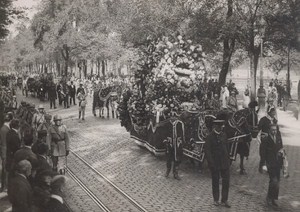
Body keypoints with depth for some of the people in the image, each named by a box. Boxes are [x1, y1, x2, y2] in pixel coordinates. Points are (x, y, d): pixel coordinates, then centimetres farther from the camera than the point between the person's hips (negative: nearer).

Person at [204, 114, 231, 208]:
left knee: (226, 181, 4)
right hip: (215, 164, -4)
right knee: (215, 182, 9)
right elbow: (207, 151, -12)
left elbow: (227, 148, 13)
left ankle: (224, 200, 16)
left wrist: (228, 159, 9)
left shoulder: (223, 135, 5)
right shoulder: (210, 137, -11)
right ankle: (216, 199, 25)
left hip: (224, 163, 4)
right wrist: (211, 163, -16)